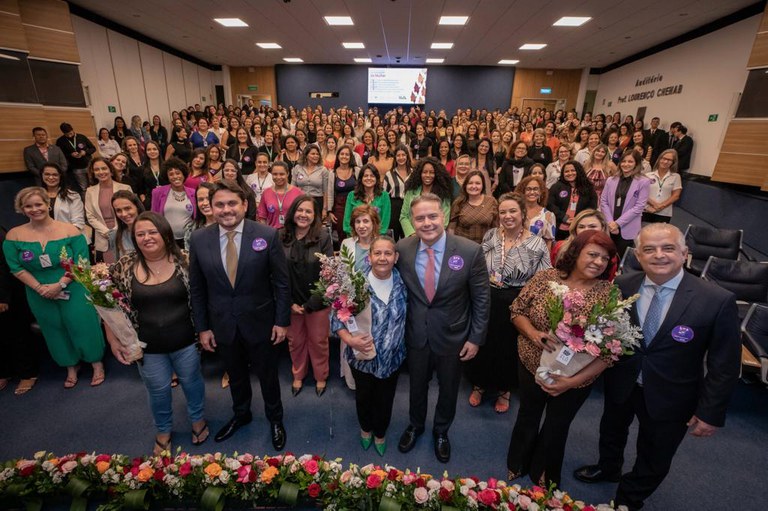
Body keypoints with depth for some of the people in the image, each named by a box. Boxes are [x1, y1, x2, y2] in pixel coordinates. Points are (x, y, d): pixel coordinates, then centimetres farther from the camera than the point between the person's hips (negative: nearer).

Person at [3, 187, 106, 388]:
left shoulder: (70, 230, -10)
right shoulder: (14, 235, -2)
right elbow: (16, 268, -2)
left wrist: (60, 284, -19)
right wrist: (39, 287, -13)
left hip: (74, 291, -3)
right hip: (40, 296, 3)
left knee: (82, 325, 5)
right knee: (55, 330, 16)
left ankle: (97, 364, 24)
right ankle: (71, 366, 35)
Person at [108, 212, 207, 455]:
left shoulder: (184, 261, -13)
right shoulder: (123, 267, -8)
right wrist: (113, 340, -1)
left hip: (185, 342, -1)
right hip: (148, 348, 1)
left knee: (191, 381, 20)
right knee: (158, 390, 20)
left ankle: (197, 419, 48)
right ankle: (163, 431, 47)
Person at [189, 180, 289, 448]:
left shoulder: (268, 235, -16)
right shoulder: (198, 239, -8)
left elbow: (281, 282, -10)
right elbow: (196, 288, 0)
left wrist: (282, 321, -8)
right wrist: (202, 327, 2)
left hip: (260, 322, -2)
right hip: (222, 324, 3)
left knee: (268, 374, 18)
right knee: (235, 375, 24)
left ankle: (275, 418, 44)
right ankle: (241, 414, 52)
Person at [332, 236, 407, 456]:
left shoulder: (403, 284, -12)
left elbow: (407, 317, 2)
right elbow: (337, 318, -15)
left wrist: (401, 343, -6)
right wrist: (349, 339, -30)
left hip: (391, 357, 2)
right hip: (362, 356, -1)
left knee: (385, 399, 22)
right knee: (364, 396, 24)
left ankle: (380, 433, 53)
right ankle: (366, 428, 56)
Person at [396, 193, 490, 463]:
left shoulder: (470, 251, -20)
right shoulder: (402, 249, -13)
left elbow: (482, 298, -10)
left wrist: (476, 338, -7)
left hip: (452, 335, -1)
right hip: (416, 334, 2)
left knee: (448, 389, 22)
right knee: (417, 385, 25)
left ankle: (441, 431, 52)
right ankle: (415, 426, 55)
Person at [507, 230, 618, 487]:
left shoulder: (610, 294, -16)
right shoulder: (545, 278, -14)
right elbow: (517, 310, -5)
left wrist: (574, 380, -21)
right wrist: (534, 334, -24)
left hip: (575, 381, 0)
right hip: (531, 367, 1)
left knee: (556, 428, 21)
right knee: (527, 418, 22)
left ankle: (544, 479, 51)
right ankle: (517, 467, 52)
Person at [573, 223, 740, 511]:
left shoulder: (717, 301, -22)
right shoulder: (622, 286, -15)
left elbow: (725, 364, -13)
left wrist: (710, 412, -10)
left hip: (669, 398, -2)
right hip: (620, 385, 2)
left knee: (655, 460, 22)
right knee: (612, 431, 29)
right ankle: (608, 469, 62)